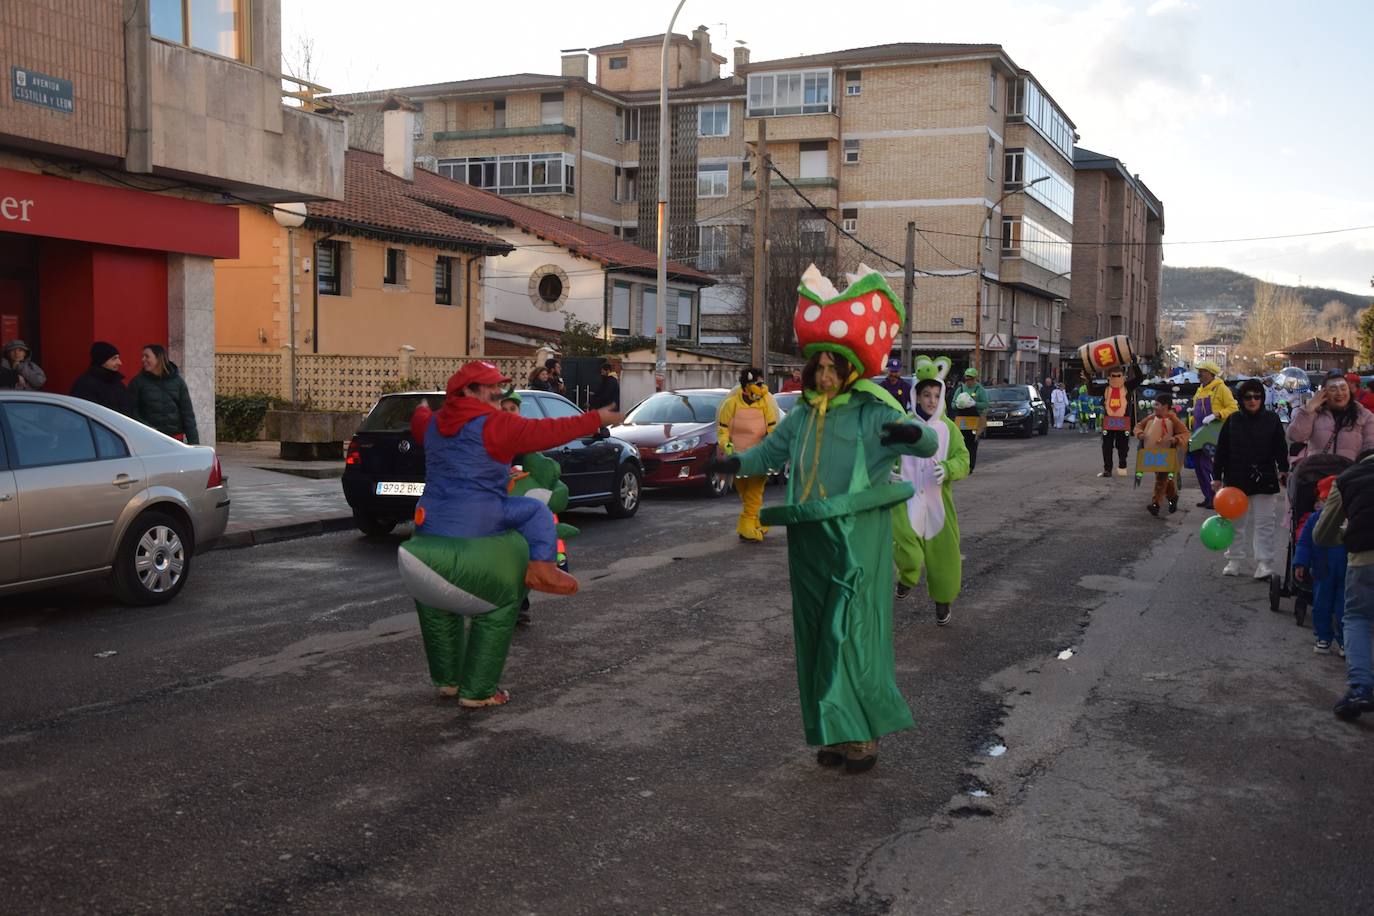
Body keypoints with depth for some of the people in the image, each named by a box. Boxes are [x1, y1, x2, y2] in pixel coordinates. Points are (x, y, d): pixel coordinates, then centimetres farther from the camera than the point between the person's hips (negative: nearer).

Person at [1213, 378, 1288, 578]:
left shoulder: (1272, 419, 0)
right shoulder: (1233, 420, 1)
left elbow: (1281, 448, 1)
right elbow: (1221, 450, 4)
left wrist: (1283, 469, -13)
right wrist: (1217, 476, 1)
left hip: (1264, 480, -1)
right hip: (1236, 480, 2)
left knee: (1264, 523, -1)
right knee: (1236, 522, 11)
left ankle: (1264, 563, 2)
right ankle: (1235, 561, 21)